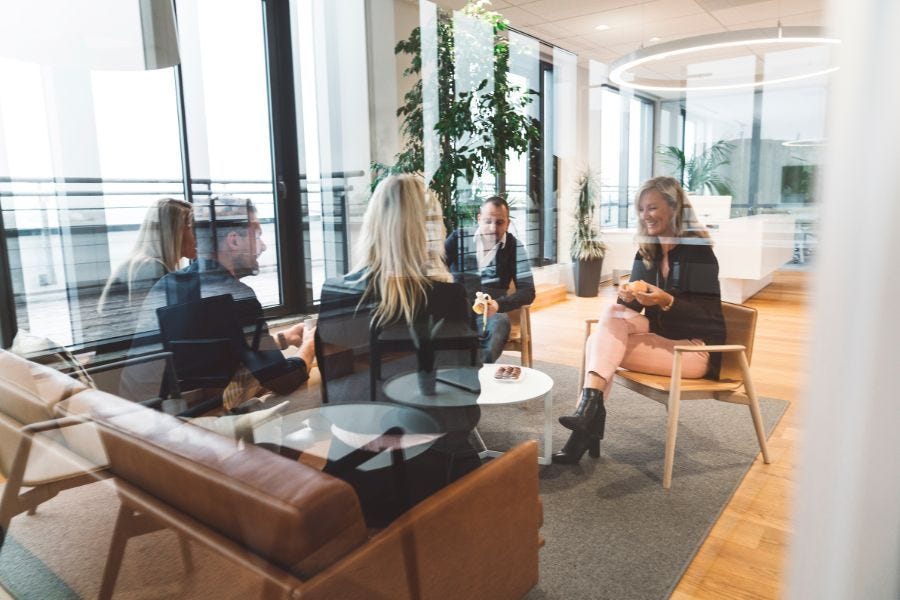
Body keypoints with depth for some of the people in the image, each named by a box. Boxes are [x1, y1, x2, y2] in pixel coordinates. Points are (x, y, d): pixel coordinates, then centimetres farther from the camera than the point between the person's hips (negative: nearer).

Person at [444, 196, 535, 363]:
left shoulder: (514, 247, 5)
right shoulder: (459, 238, 7)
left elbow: (527, 291, -1)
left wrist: (499, 305, -22)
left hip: (491, 312, 0)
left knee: (500, 323, -35)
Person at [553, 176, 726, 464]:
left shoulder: (698, 250, -10)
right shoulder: (646, 249, 7)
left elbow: (707, 316, -14)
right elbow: (636, 308, 6)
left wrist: (667, 301, -30)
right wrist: (628, 297, -17)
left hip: (695, 346, -6)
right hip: (660, 336, 6)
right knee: (614, 312, -23)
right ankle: (590, 409, -30)